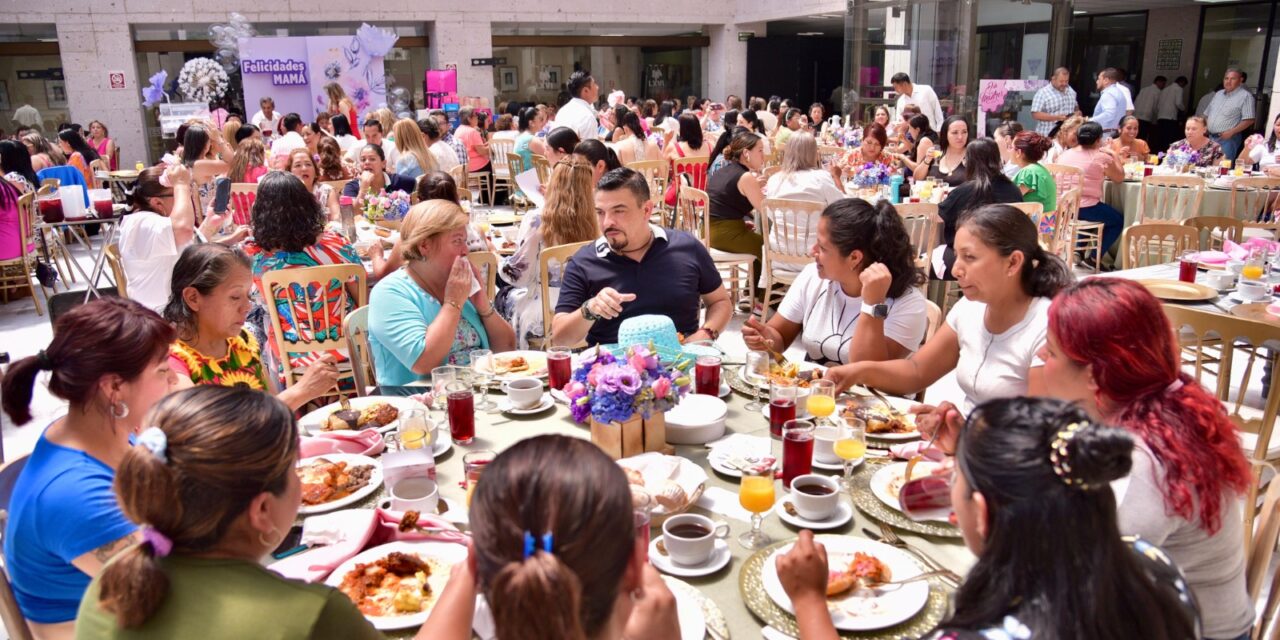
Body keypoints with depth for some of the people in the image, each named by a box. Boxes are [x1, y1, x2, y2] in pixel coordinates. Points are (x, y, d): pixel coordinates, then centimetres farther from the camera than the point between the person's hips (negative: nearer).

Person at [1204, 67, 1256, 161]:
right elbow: (1207, 114, 23)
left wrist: (1231, 132, -20)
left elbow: (1249, 120, -13)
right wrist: (1205, 127, 5)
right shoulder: (1218, 94, 16)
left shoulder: (1245, 96, -7)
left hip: (1228, 139, -7)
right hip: (1211, 137, 7)